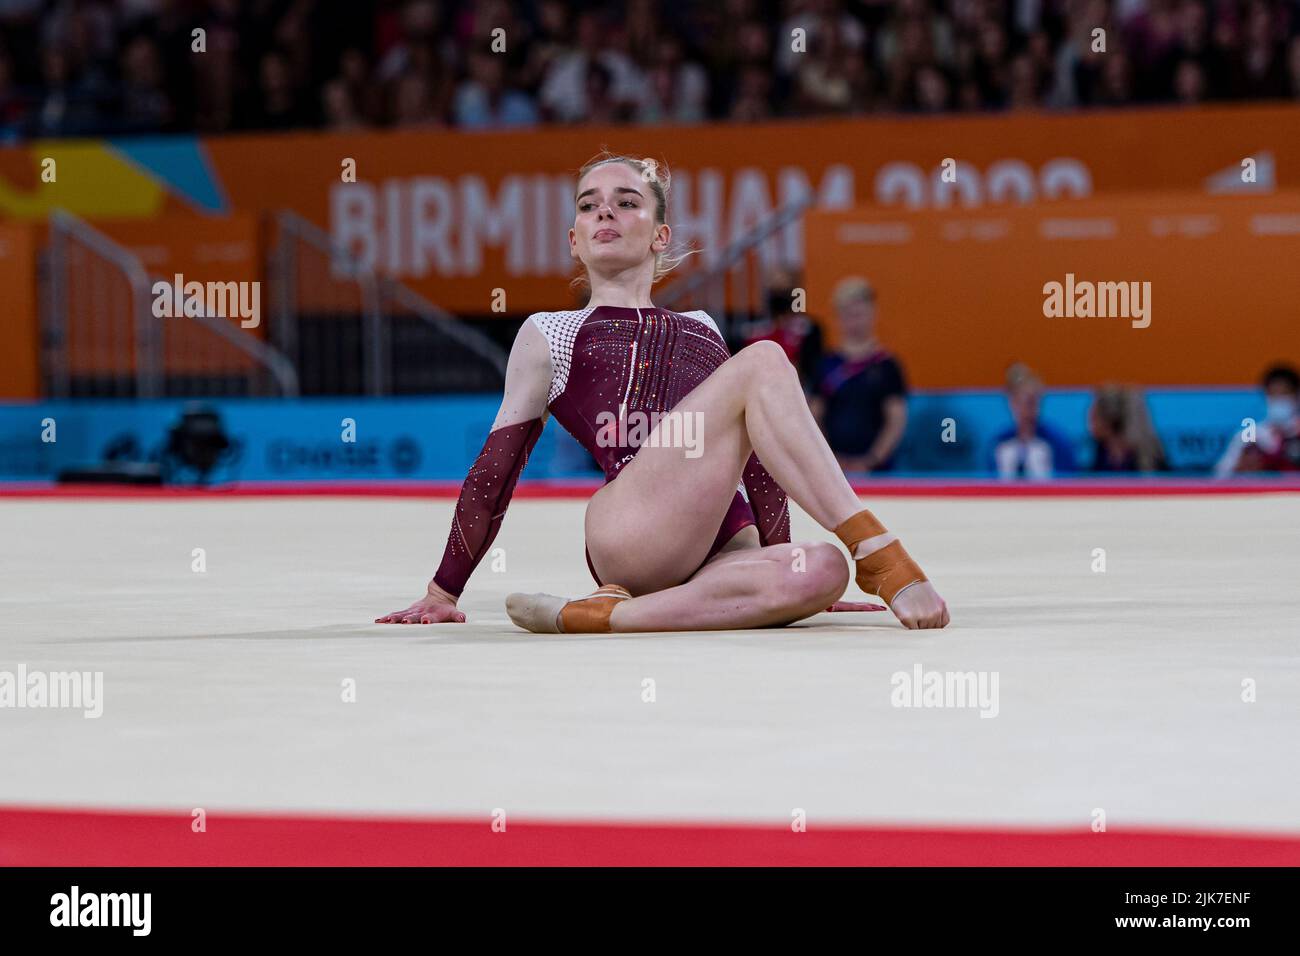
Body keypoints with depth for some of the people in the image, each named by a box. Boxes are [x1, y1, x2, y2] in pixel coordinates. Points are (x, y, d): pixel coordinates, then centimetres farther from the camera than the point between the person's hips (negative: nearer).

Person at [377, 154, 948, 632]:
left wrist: (784, 569, 29)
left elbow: (756, 459, 34)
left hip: (723, 554, 4)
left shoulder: (702, 330, 32)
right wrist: (443, 593, 17)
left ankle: (602, 614, -32)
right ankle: (879, 554, -27)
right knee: (763, 362, -20)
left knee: (823, 571, -35)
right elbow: (496, 469, 19)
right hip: (628, 531, -4)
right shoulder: (549, 334, 21)